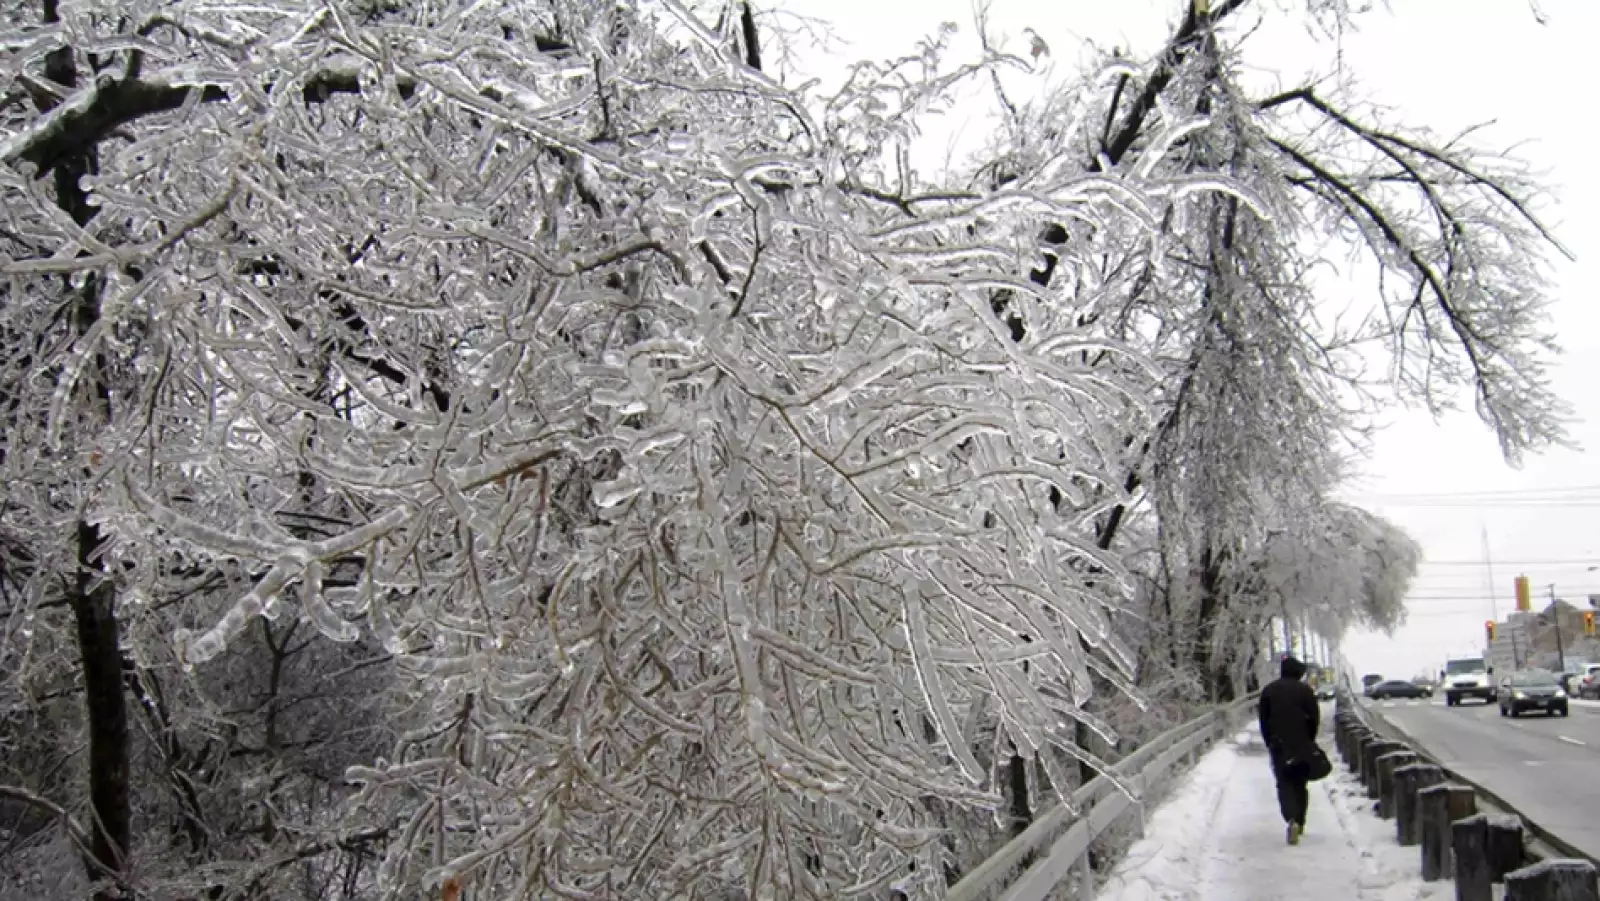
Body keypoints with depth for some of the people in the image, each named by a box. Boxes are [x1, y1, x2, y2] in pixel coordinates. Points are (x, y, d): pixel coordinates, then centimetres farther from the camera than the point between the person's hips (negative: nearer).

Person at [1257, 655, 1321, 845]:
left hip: (1278, 745, 0)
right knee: (1300, 783, 13)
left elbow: (1263, 719, 5)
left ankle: (1292, 819, -23)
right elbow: (1315, 717, -3)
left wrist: (1270, 742, 11)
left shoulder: (1269, 690, 6)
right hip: (1302, 746, 0)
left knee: (1284, 783, -2)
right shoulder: (1305, 690, 0)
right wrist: (1309, 740, 8)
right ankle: (1300, 822, 16)